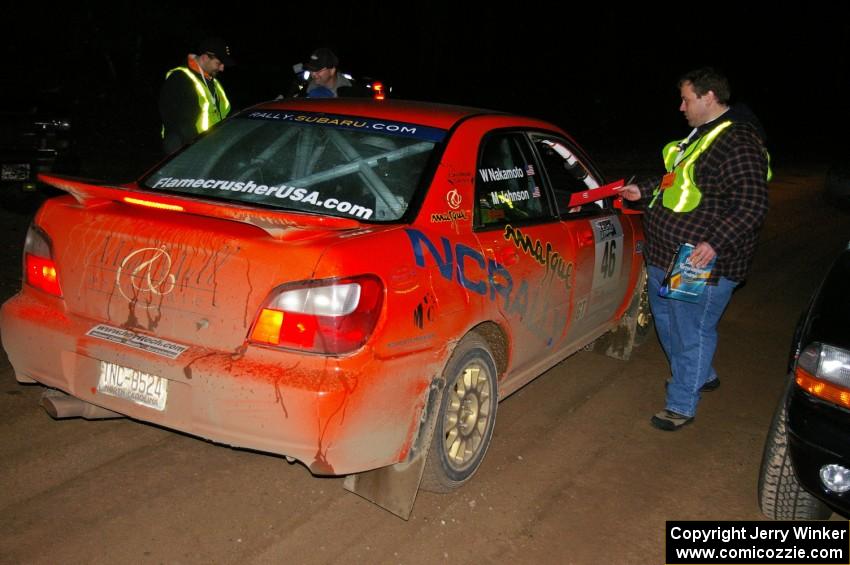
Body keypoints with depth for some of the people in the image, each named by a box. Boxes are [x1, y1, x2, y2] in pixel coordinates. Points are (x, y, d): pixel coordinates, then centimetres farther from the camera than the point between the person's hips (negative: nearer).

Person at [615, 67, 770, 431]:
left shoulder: (738, 144, -19)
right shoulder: (701, 134, 13)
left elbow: (752, 205, -24)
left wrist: (715, 242, -32)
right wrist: (644, 191, 22)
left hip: (701, 264, -11)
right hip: (665, 257, 11)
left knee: (692, 333, 1)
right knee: (666, 319, 24)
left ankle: (681, 405, 16)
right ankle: (702, 376, 44)